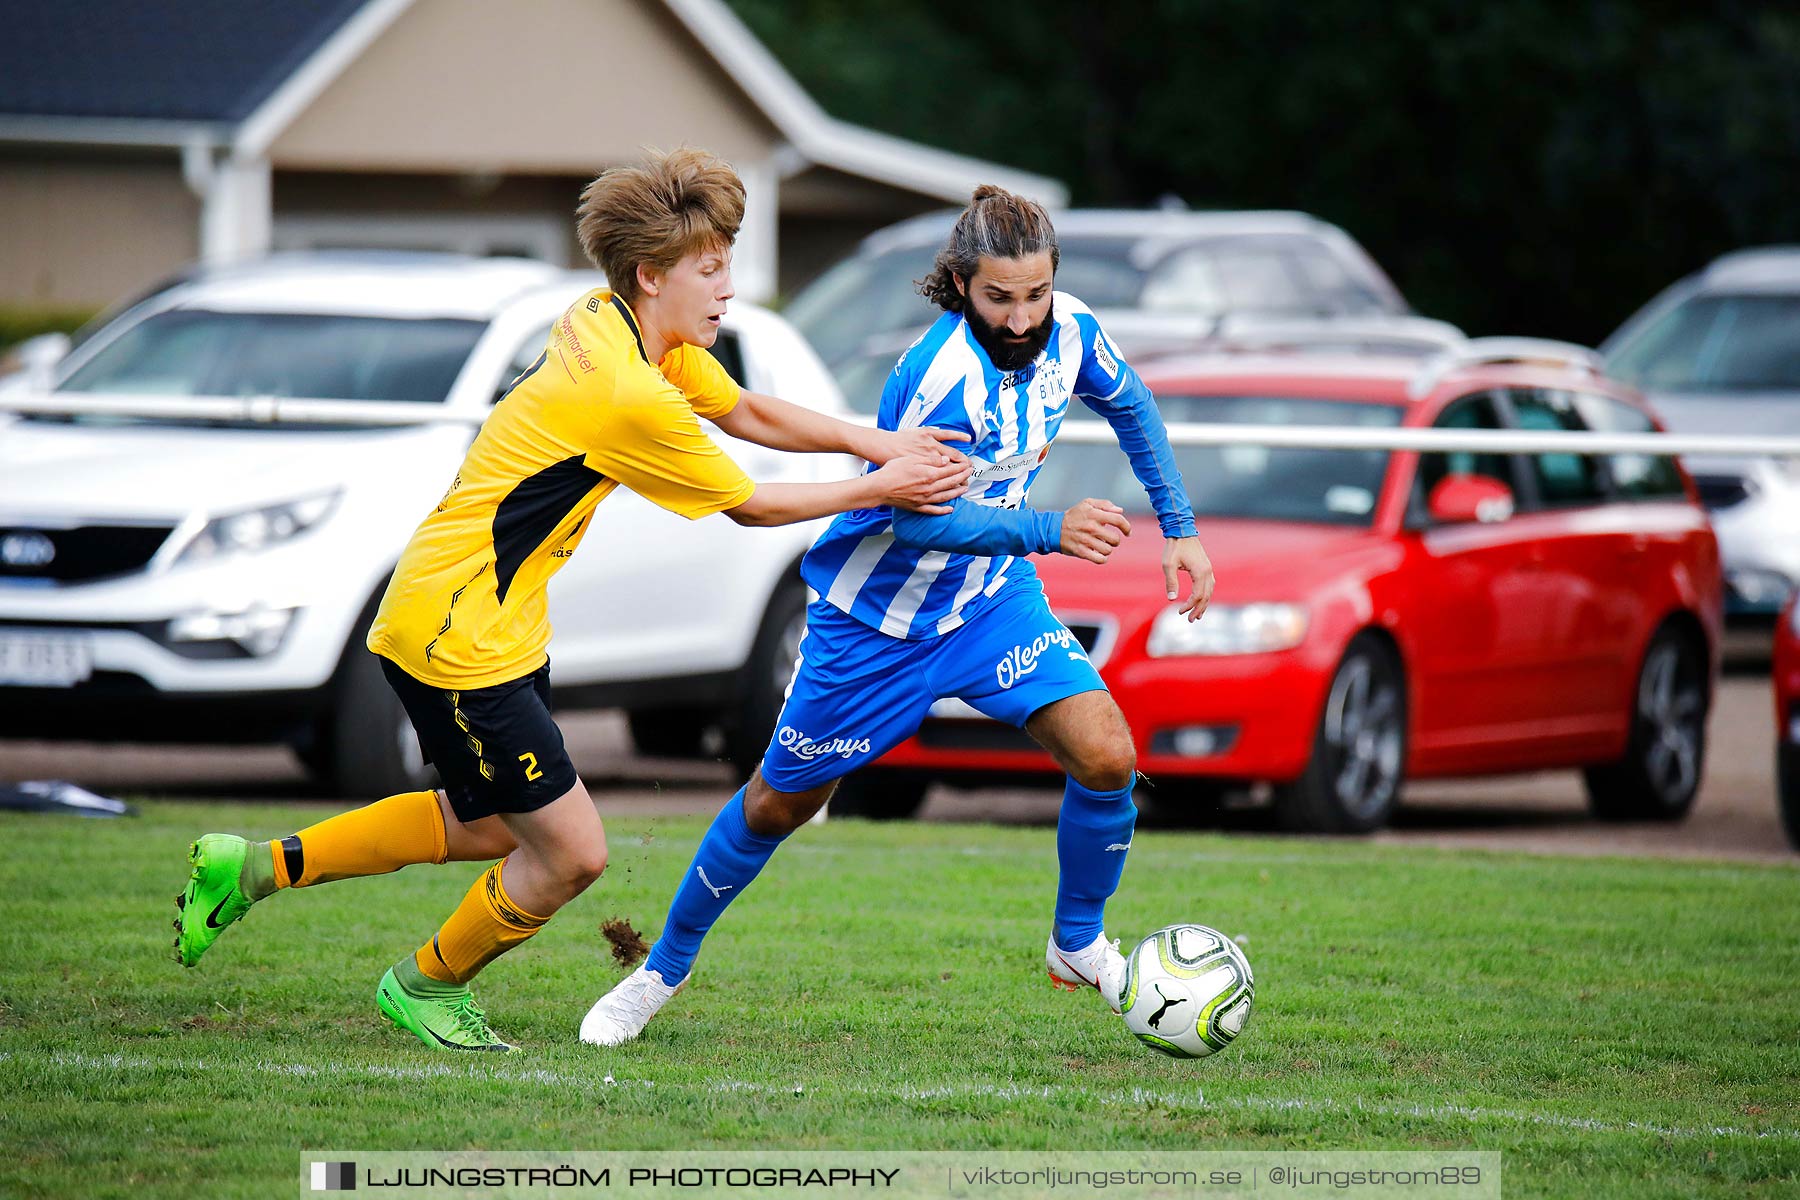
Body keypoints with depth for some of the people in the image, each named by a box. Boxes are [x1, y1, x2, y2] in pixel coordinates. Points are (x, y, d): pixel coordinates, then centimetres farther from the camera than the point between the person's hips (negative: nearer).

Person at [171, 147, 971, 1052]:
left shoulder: (609, 322, 3)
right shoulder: (631, 397, -26)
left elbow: (747, 413, 15)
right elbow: (749, 505, -12)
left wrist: (878, 443, 5)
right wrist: (879, 491, -3)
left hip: (498, 627, 10)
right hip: (457, 637, -10)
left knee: (485, 827, 24)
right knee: (571, 852, -2)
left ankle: (256, 868, 29)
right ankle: (426, 986, 22)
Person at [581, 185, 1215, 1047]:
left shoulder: (1071, 334, -13)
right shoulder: (941, 374, -33)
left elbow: (1130, 407, 9)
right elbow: (909, 514, -34)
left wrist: (1180, 529, 9)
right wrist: (1051, 532, -41)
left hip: (991, 597, 5)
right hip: (876, 615, -5)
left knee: (1107, 758, -15)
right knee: (779, 804, 9)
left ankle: (1079, 946, 9)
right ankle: (663, 969, 31)